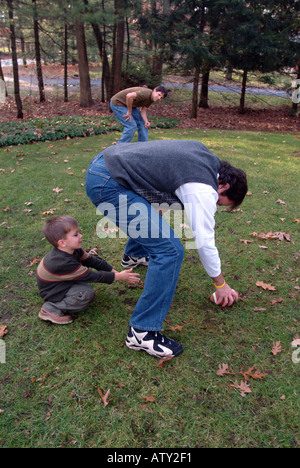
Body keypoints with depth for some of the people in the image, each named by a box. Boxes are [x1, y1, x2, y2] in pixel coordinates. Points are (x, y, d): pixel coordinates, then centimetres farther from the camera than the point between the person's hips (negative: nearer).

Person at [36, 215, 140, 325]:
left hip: (61, 282, 9)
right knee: (87, 293, -24)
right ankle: (51, 310, -13)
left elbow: (92, 260, -2)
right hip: (51, 293, -9)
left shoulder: (73, 250, -10)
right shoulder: (64, 263, -35)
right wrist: (118, 277, -27)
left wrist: (114, 271, -7)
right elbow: (92, 276, -30)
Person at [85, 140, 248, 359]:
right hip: (107, 184, -11)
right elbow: (204, 241, -5)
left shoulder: (206, 155, 14)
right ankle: (142, 332, -5)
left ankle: (135, 254, 59)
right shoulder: (203, 189, -11)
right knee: (170, 249, -13)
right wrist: (221, 285, 9)